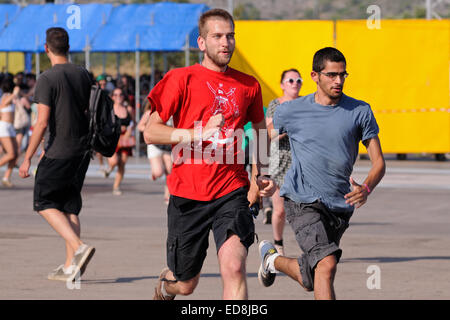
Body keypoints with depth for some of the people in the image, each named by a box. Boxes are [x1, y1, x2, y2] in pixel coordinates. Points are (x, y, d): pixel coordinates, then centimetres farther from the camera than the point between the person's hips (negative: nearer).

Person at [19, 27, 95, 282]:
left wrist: (28, 158, -11)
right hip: (83, 150, 6)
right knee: (70, 206, 12)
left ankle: (79, 247, -16)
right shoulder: (83, 75, 8)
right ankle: (70, 267, 8)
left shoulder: (48, 79, -12)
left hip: (59, 151, -6)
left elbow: (42, 122, -17)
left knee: (44, 202, 4)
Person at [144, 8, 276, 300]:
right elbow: (151, 132, -6)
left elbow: (261, 131, 25)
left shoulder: (248, 85, 8)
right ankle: (165, 285, 49)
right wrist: (198, 133, -17)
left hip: (232, 191, 1)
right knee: (185, 284, 12)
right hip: (188, 194, -1)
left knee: (234, 267, -22)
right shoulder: (182, 79, -3)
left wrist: (263, 175, 11)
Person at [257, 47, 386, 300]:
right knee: (327, 264, -27)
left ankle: (273, 259, 46)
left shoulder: (360, 111, 0)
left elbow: (379, 162, -2)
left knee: (311, 280, 17)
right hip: (303, 201, -3)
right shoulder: (292, 111, -1)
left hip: (340, 206, 4)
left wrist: (366, 189, -23)